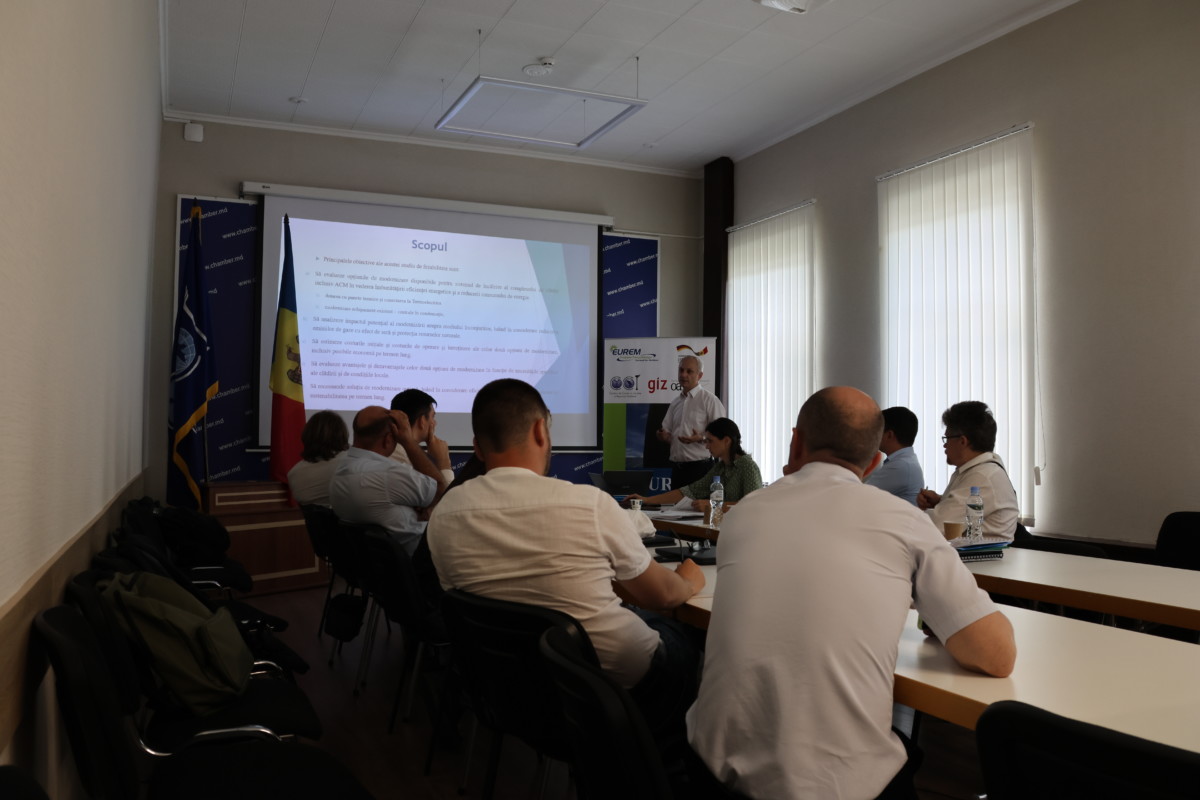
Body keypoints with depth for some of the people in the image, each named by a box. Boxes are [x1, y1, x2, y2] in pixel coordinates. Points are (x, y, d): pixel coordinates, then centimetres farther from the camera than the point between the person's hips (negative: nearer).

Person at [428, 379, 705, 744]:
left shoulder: (443, 515, -9)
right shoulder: (590, 503, -20)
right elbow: (661, 595, -6)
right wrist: (690, 581, 18)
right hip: (618, 673, -5)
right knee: (682, 635, 23)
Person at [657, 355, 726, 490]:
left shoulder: (709, 399, -4)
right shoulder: (675, 403, 18)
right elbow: (667, 431, 24)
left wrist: (701, 438, -25)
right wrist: (663, 435, 1)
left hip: (699, 467, -6)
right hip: (677, 467, 6)